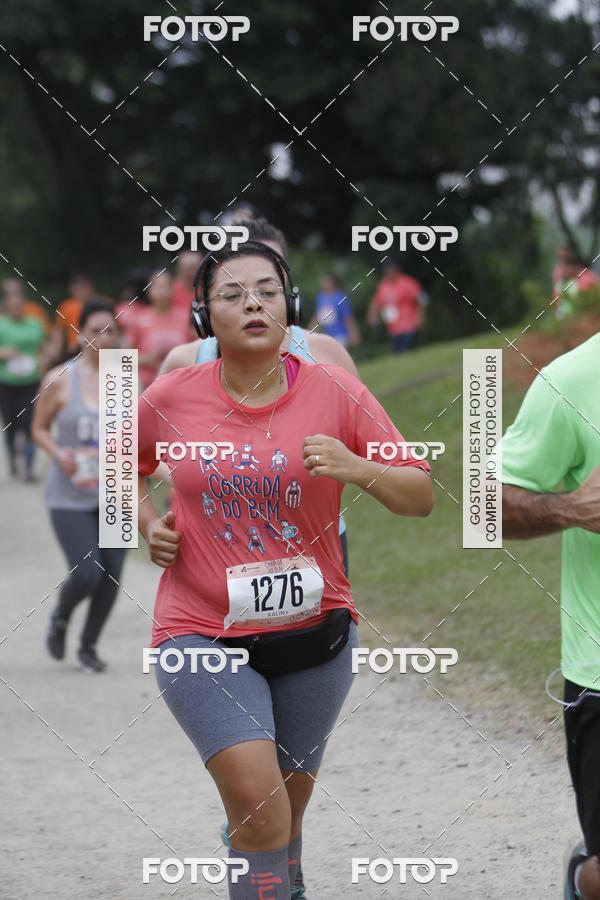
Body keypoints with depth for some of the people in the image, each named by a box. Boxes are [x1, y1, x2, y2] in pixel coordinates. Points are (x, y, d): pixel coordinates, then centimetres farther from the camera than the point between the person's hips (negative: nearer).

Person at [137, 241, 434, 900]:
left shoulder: (336, 394, -6)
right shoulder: (170, 399, -5)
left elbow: (420, 498, -4)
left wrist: (355, 468, -22)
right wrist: (146, 524, -1)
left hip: (313, 629, 2)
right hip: (203, 633, -2)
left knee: (288, 805, 18)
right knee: (258, 799, -20)